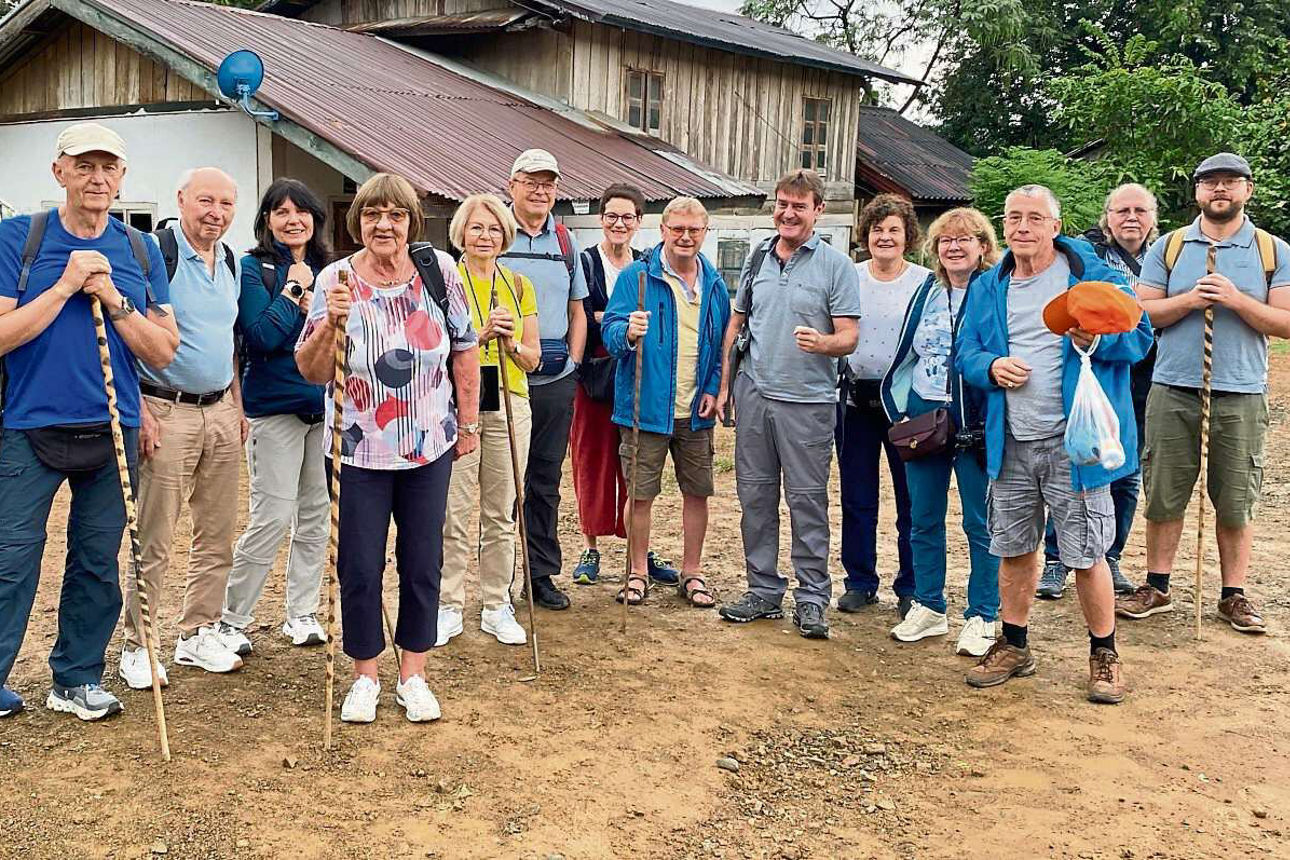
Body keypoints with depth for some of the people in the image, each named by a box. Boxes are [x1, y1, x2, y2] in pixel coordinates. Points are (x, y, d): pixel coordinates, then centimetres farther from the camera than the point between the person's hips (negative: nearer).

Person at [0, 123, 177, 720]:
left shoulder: (141, 252, 6)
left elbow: (163, 353, 2)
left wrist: (113, 299, -11)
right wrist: (65, 286, -15)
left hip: (113, 431, 3)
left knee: (98, 564, 11)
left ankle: (78, 678, 25)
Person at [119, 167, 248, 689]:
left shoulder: (231, 264, 13)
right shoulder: (155, 256, -9)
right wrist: (141, 411, -17)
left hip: (221, 413, 7)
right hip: (166, 412, -7)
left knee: (217, 534, 11)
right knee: (153, 543, -2)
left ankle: (199, 634, 23)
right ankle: (139, 647, 10)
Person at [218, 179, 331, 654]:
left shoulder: (328, 269, 10)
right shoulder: (253, 268, -4)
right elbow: (262, 337, -15)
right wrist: (293, 289, -11)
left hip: (325, 404, 5)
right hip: (275, 405, -5)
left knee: (317, 515, 9)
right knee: (272, 518, -7)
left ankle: (301, 613, 22)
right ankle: (231, 619, 7)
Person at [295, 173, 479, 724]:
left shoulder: (439, 270, -3)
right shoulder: (335, 280, -6)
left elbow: (464, 349, 6)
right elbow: (312, 373, -7)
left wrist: (469, 423, 7)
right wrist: (330, 323, -24)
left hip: (430, 449, 1)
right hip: (359, 452, -1)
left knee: (422, 564, 9)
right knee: (360, 569, 5)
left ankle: (412, 675, 24)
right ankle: (365, 677, 23)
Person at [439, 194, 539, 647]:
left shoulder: (519, 286, 10)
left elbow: (533, 358, 10)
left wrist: (511, 342, -10)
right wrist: (480, 334, -20)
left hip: (508, 407, 3)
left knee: (501, 514, 9)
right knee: (453, 514, -1)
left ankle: (496, 607, 19)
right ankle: (449, 607, 13)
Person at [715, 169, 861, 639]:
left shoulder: (835, 265, -3)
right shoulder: (757, 258, 11)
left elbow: (849, 337, -6)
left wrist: (822, 343, -28)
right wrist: (723, 385, 12)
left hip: (807, 402, -5)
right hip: (753, 394, 5)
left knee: (807, 499, 0)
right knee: (755, 495, 10)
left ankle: (812, 598, 10)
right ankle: (764, 590, 21)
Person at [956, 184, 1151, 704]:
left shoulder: (1094, 274, -4)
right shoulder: (988, 287, 11)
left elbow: (1139, 335, -5)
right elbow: (965, 352, 13)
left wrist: (1097, 341, -25)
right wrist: (991, 366, -9)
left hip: (1074, 443, -4)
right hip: (1012, 445, 5)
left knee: (1086, 555, 1)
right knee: (1014, 549, 14)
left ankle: (1104, 655, 19)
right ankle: (1013, 647, 29)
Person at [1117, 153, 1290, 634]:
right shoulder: (1168, 247, 8)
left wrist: (1236, 299, -14)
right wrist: (1189, 299, -13)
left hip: (1241, 396, 0)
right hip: (1173, 392, 0)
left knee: (1236, 502, 5)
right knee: (1163, 495, 4)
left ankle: (1234, 595, 17)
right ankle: (1157, 588, 16)